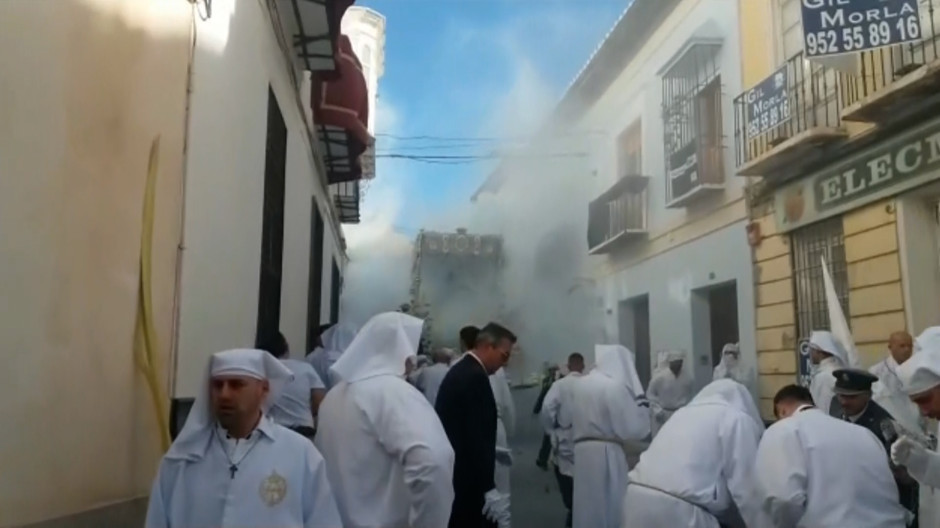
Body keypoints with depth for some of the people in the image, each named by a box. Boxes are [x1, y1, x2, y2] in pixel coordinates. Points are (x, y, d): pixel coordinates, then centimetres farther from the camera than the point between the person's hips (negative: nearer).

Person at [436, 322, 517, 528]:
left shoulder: (459, 371, 12)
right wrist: (489, 488, -21)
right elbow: (477, 437, -22)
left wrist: (493, 452, 20)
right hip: (468, 479, -10)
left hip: (452, 474, 10)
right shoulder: (475, 377, -18)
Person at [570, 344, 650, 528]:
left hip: (582, 453, 7)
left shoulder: (579, 385, 9)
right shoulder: (616, 386, -13)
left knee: (588, 509, 14)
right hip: (608, 455, -7)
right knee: (612, 509, 3)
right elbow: (634, 429, -12)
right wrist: (640, 400, -2)